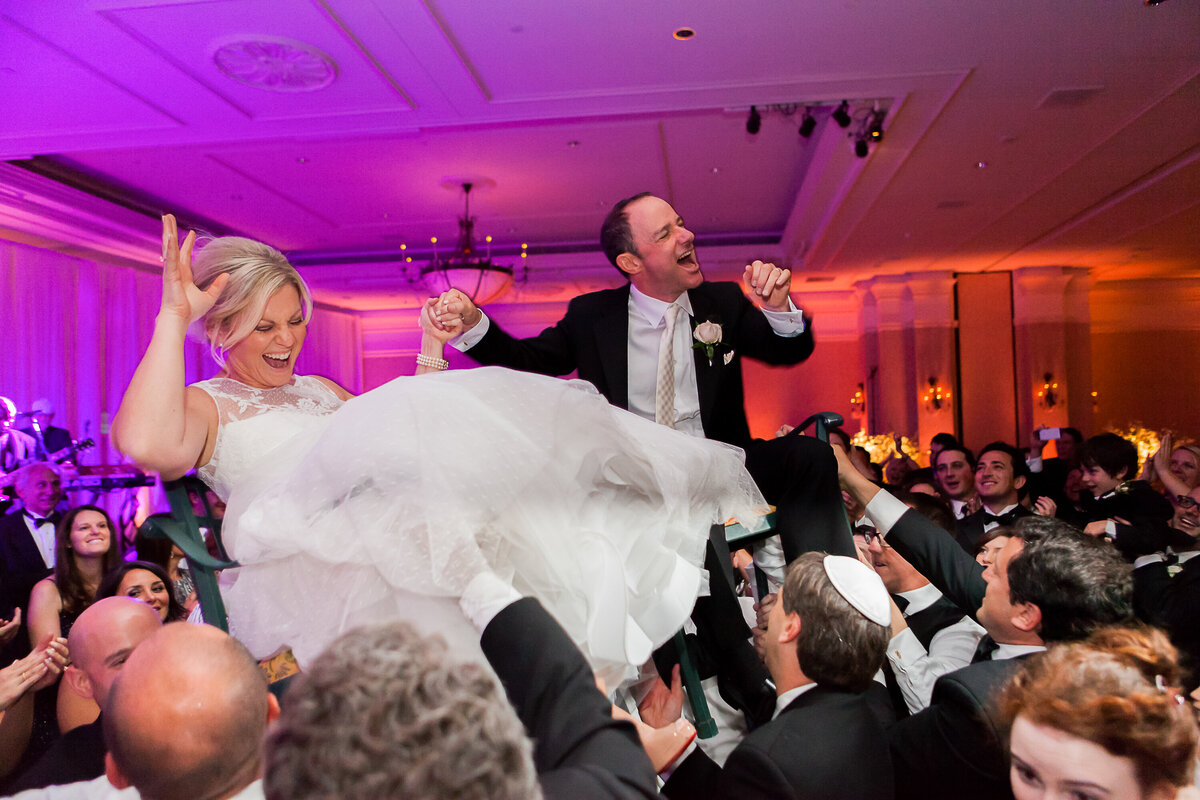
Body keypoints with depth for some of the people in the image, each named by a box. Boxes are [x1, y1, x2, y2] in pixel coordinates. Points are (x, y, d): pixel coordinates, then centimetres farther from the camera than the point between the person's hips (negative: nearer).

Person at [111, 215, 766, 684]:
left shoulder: (321, 391, 29)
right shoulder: (206, 405, 9)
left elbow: (403, 443, 22)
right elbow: (146, 442, -16)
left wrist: (430, 354, 17)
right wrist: (172, 318, -12)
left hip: (386, 533, 7)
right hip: (301, 559, -6)